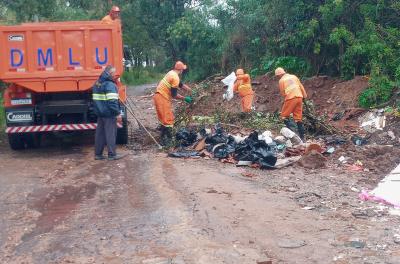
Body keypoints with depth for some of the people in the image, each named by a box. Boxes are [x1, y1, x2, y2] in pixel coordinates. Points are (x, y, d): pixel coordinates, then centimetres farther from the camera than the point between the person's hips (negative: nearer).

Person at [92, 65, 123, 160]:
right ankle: (112, 154, 2)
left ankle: (98, 154, 17)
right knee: (111, 134, -2)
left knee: (100, 133, 12)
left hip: (100, 112, 9)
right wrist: (118, 113, -20)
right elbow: (112, 101, -22)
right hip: (109, 113, -9)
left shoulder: (98, 83, 14)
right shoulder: (110, 84, -15)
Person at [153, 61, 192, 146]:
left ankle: (164, 138, 27)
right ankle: (166, 141, -5)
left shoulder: (172, 73, 13)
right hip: (162, 98, -10)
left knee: (165, 118, 19)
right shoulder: (175, 78, -17)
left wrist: (192, 91, 28)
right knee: (168, 119, -7)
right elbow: (174, 95, -16)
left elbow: (181, 85, 26)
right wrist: (185, 98, -5)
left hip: (160, 96, 10)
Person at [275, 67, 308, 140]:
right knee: (298, 117, 10)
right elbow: (301, 87, 15)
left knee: (284, 115, 9)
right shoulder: (294, 76, 17)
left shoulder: (281, 80, 2)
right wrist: (304, 96, 18)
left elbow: (282, 92, 4)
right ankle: (302, 136, 9)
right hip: (299, 97, 6)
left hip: (290, 98, -5)